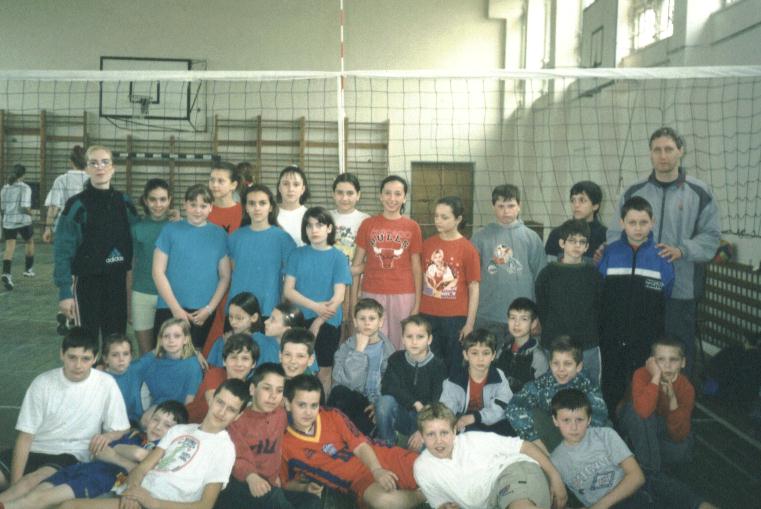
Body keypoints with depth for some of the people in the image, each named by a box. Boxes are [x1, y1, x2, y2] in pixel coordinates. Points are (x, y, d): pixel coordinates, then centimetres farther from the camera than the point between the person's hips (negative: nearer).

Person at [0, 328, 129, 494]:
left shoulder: (106, 384, -5)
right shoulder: (43, 382, -4)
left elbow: (120, 430, 3)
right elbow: (25, 436, -4)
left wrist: (107, 436, -22)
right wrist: (16, 483, -15)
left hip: (71, 456, -2)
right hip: (35, 450, 2)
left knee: (35, 480, -34)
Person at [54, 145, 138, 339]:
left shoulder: (124, 202, 4)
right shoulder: (77, 205, -8)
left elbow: (135, 239, 15)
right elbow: (63, 250, -9)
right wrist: (65, 291, -13)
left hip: (117, 281, 3)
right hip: (87, 282, -3)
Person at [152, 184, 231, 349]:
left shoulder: (219, 235, 5)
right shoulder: (170, 230, 1)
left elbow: (225, 276, 5)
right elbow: (158, 272, -2)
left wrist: (209, 308, -4)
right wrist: (176, 308, -7)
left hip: (203, 313, 1)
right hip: (169, 310, -1)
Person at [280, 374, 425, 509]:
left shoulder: (332, 416, 0)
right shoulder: (283, 443, -8)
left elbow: (360, 446, -4)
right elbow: (286, 482, 6)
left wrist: (377, 470, -22)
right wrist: (305, 488, -16)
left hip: (379, 459, 3)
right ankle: (421, 495, -11)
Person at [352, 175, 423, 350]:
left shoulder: (413, 227, 3)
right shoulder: (367, 224, 3)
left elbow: (416, 267, 4)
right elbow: (357, 265, 5)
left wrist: (417, 302, -1)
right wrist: (354, 299, -1)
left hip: (403, 296, 0)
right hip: (372, 294, 0)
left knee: (400, 344, 4)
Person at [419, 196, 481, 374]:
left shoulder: (467, 249, -7)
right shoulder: (427, 244, 4)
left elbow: (474, 289, -5)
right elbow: (421, 279, 10)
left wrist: (470, 323, -7)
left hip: (455, 318, -3)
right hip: (428, 316, 3)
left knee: (454, 366, 8)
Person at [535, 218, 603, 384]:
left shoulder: (593, 274, 4)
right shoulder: (549, 273, 2)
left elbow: (600, 308, 5)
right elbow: (541, 308, 4)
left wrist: (594, 336, 1)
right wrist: (550, 334, 1)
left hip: (588, 346, 1)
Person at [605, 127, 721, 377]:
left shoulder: (699, 193, 2)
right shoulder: (633, 192, 7)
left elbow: (711, 235, 1)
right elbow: (615, 234, 7)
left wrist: (682, 250, -15)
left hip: (681, 288, -1)